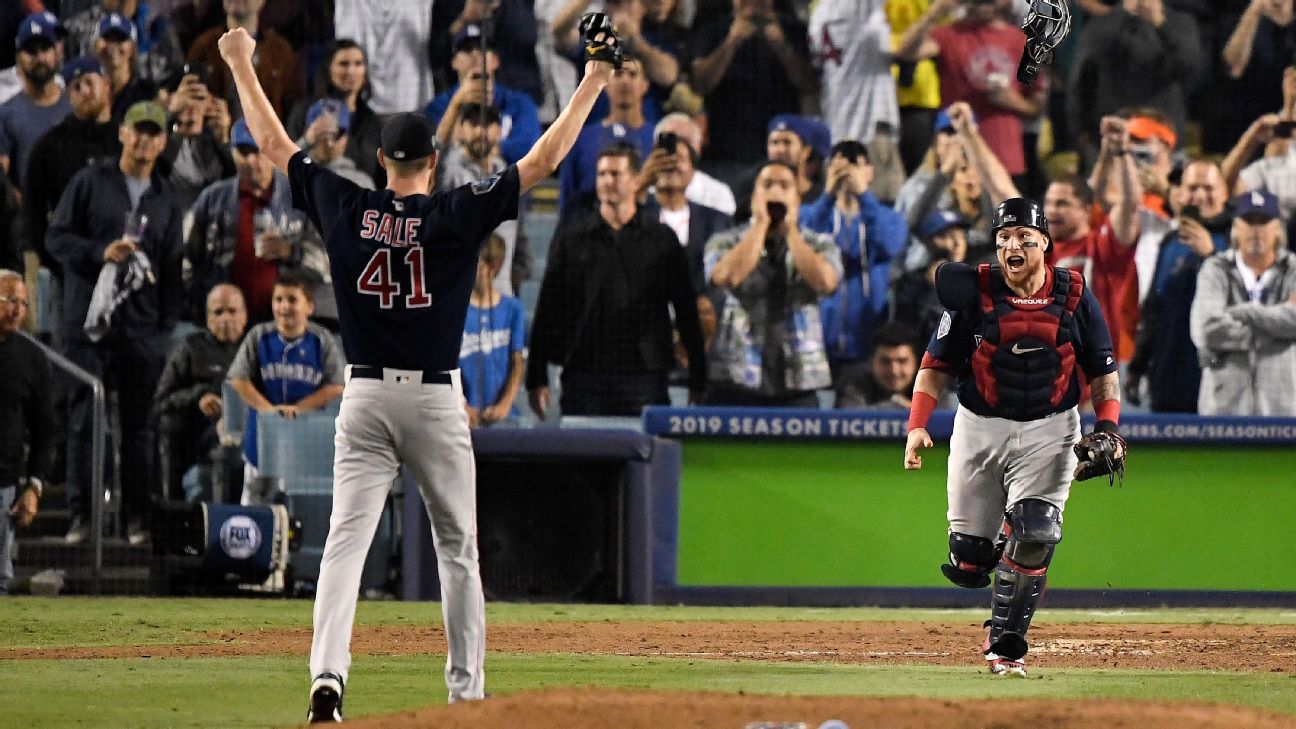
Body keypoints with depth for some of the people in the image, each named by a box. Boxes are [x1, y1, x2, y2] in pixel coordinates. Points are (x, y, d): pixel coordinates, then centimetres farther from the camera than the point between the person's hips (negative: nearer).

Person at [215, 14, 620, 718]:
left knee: (345, 540, -5)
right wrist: (593, 82, 2)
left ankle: (327, 674, -23)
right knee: (457, 547, 11)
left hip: (365, 397, 1)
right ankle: (466, 691, 13)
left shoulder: (345, 210, -1)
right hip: (436, 400, -1)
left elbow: (273, 143, 9)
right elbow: (542, 160, -5)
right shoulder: (458, 215, -6)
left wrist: (242, 65, 21)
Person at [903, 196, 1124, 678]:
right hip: (979, 429, 0)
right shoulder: (972, 293, -4)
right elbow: (936, 364, -1)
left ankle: (1005, 646, -6)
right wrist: (917, 425, -14)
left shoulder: (1074, 298, 0)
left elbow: (1103, 370, 7)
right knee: (968, 565, -1)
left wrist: (1107, 428, -7)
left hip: (1048, 433, 0)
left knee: (1034, 536, -20)